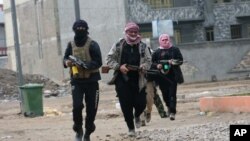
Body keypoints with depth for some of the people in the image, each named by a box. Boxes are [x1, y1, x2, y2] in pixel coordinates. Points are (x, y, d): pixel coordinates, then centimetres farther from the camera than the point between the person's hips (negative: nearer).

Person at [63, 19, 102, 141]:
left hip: (91, 81, -1)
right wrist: (67, 62, -11)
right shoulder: (71, 44, 4)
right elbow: (65, 58, 13)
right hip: (76, 81, 2)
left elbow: (98, 62, -13)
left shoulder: (92, 45, -9)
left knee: (91, 108, 5)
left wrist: (84, 65, -27)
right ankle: (78, 129, 9)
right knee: (77, 106, -13)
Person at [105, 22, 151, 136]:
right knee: (126, 105, -2)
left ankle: (137, 116, 33)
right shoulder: (118, 45, 0)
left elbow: (148, 61, 6)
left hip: (138, 80, 1)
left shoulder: (143, 46, 4)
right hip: (122, 80, -1)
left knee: (141, 103, -3)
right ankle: (131, 128, 14)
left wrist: (143, 66, -16)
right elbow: (109, 59, 3)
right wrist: (119, 67, -13)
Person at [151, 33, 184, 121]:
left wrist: (174, 62, -14)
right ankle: (169, 107, 33)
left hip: (173, 75, -1)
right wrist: (157, 66, -11)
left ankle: (172, 112, -11)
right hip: (162, 76, 1)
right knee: (165, 94, 5)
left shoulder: (175, 50, 8)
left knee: (172, 93, -10)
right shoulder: (157, 52, 8)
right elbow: (152, 63, 9)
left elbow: (181, 60, 5)